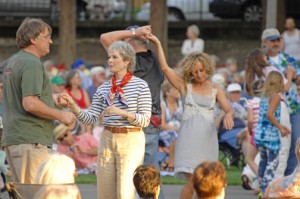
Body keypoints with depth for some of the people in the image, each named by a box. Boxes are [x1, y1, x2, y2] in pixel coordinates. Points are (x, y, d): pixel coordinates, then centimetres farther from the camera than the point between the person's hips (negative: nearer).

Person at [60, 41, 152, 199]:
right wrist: (74, 107, -12)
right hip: (107, 140, 5)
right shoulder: (104, 88, 10)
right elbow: (90, 118, 5)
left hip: (131, 140, -5)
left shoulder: (140, 86, -3)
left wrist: (122, 112, -20)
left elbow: (145, 120, -7)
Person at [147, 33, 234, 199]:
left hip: (208, 137, 2)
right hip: (189, 137, -2)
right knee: (192, 182, -13)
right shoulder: (184, 86, 5)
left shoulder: (216, 90, 10)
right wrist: (157, 44, -11)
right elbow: (165, 68, -5)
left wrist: (228, 116, -23)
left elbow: (229, 110, 1)